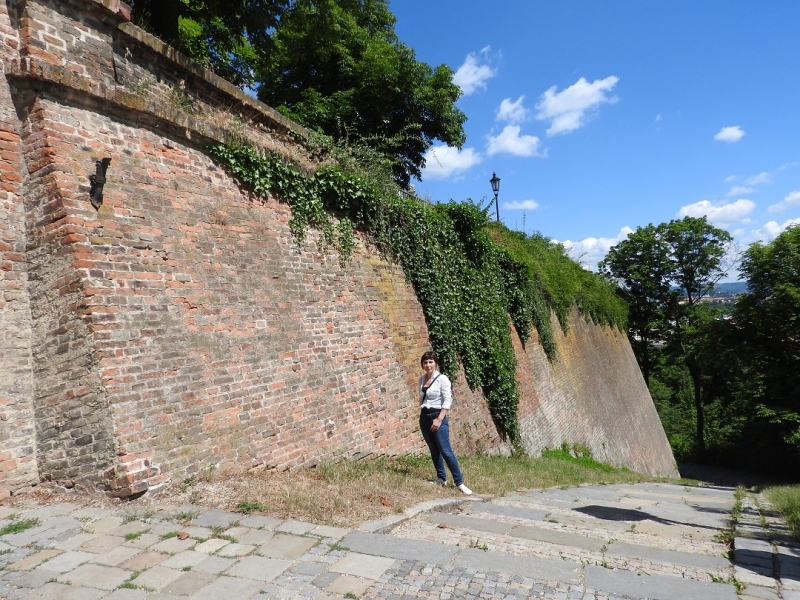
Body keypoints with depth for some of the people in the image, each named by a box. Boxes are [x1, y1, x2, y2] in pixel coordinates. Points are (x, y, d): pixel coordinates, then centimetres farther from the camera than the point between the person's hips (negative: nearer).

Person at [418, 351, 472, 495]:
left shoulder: (442, 379, -10)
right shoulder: (422, 379, 8)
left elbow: (447, 401, -14)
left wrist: (439, 419, -18)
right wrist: (422, 416, 13)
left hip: (438, 417, -6)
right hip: (424, 418, 6)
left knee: (446, 451, -8)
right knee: (434, 450, 12)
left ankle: (459, 482, 0)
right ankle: (441, 479, 24)